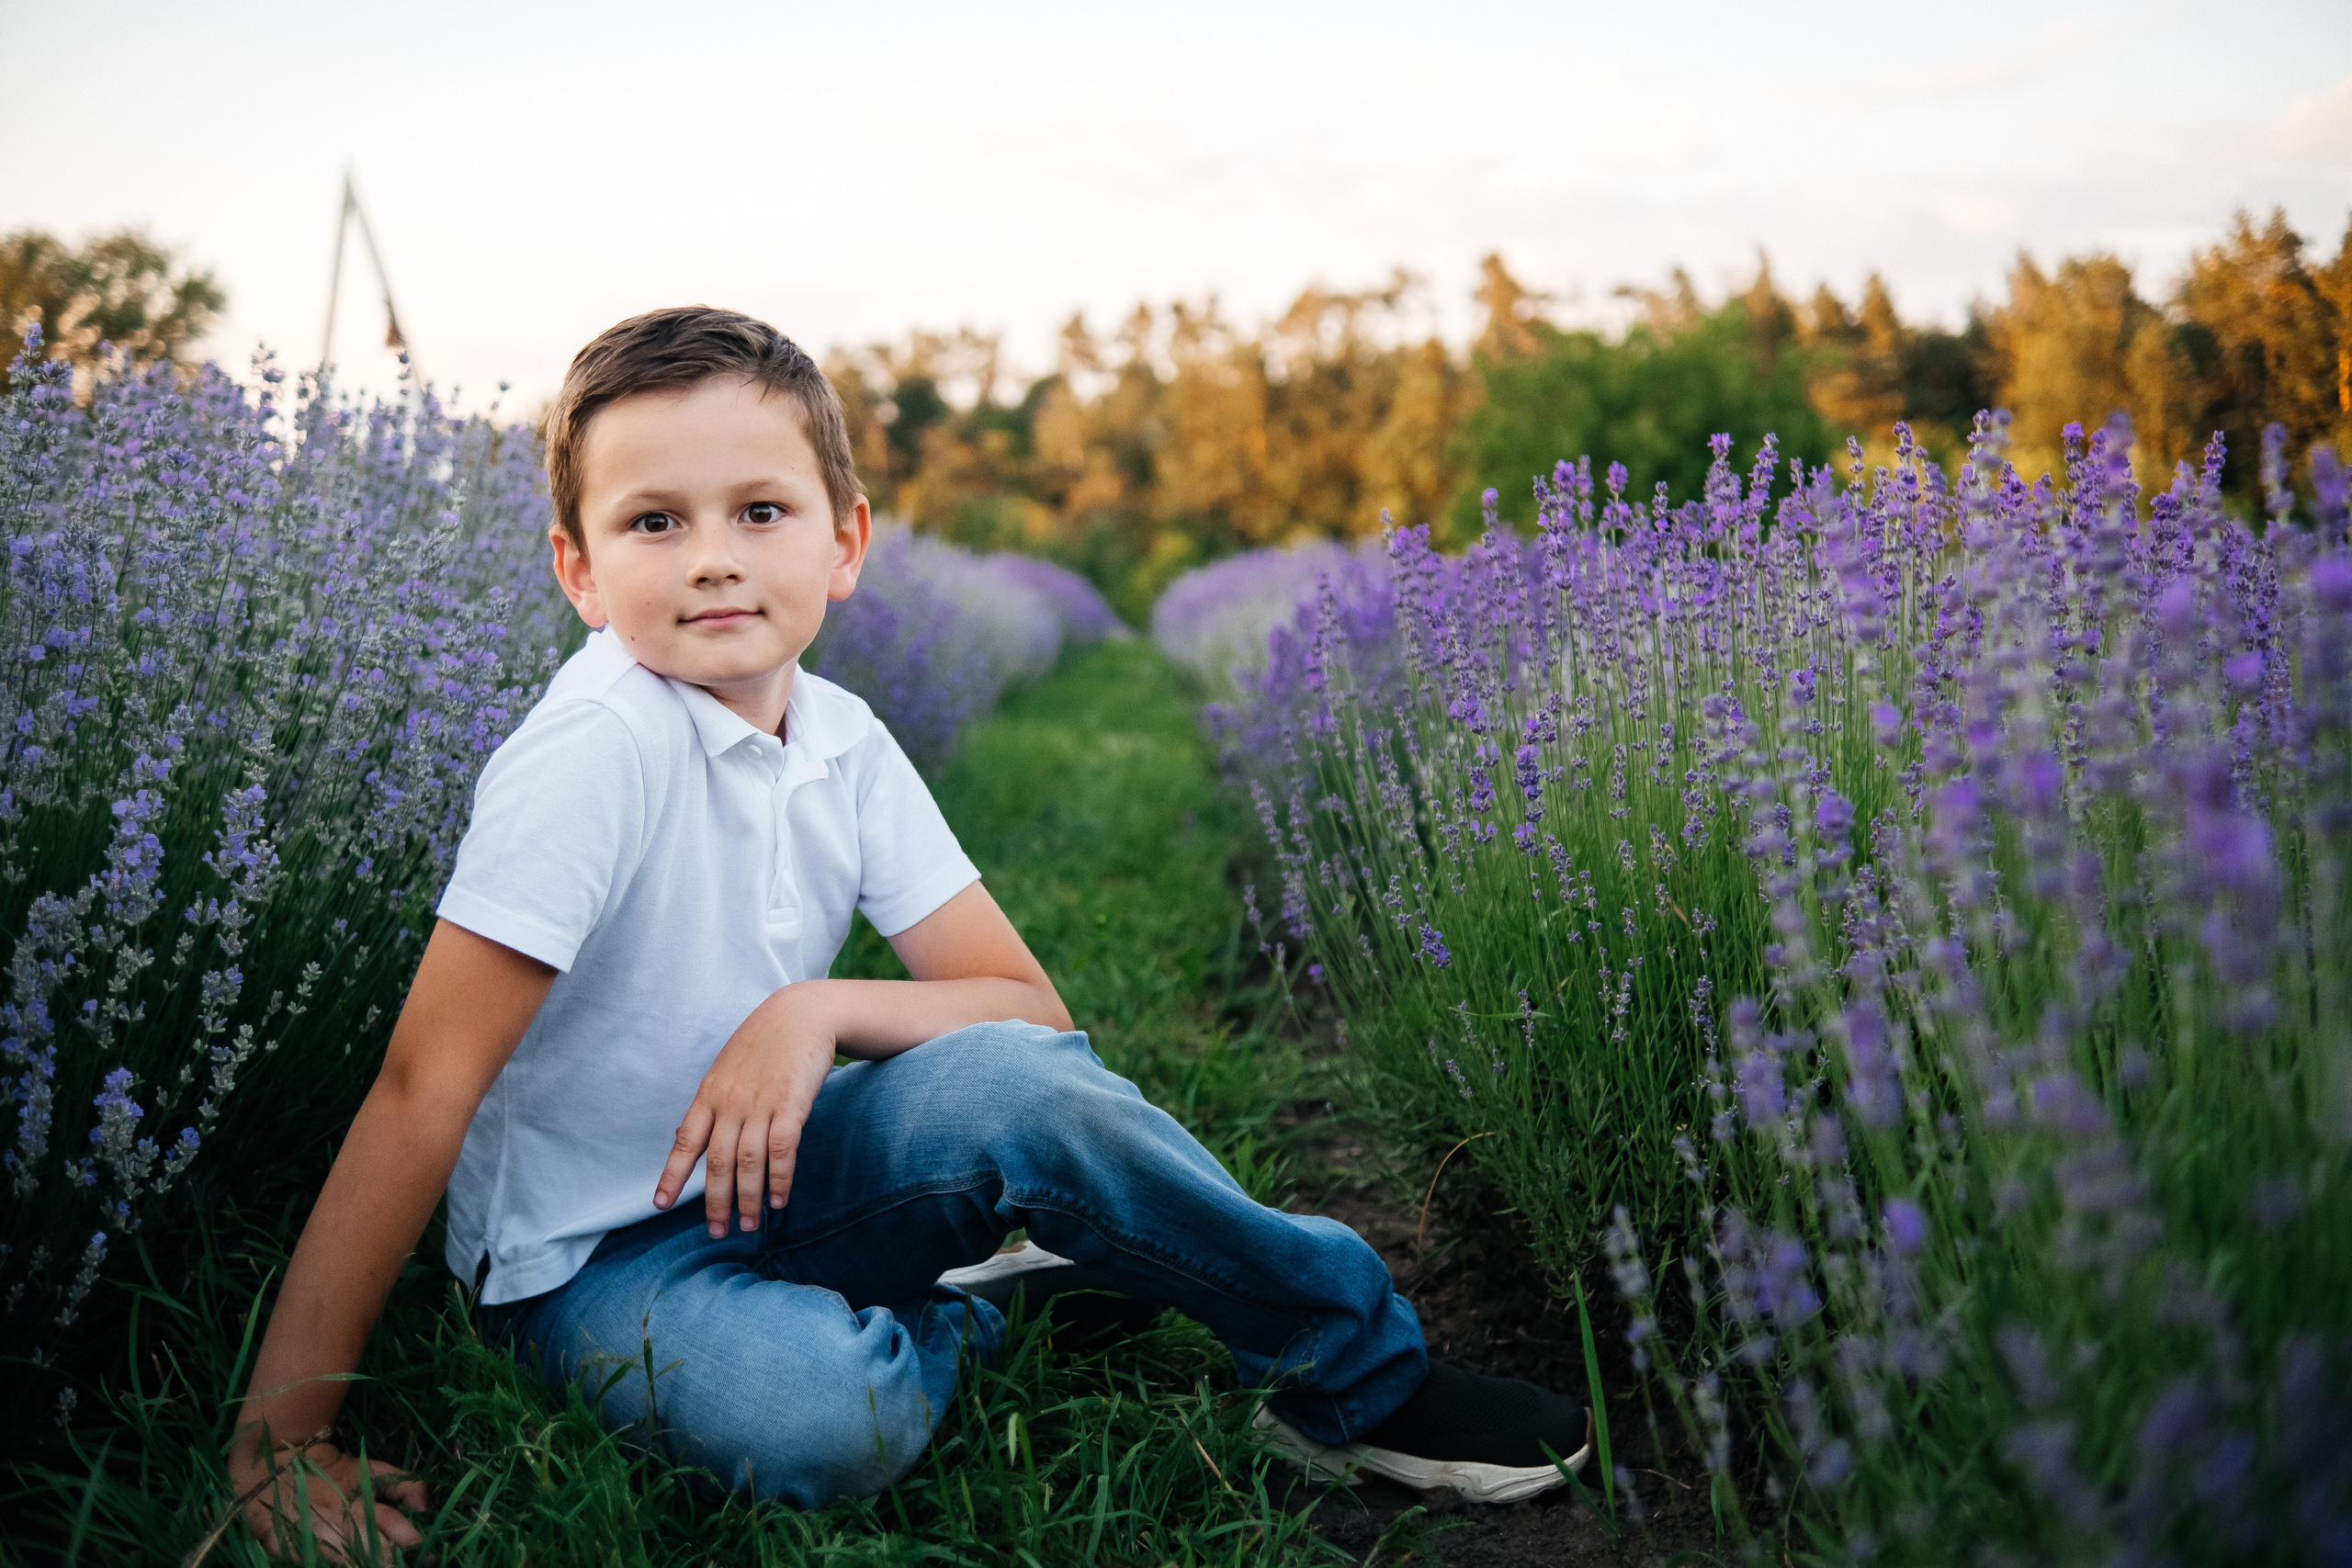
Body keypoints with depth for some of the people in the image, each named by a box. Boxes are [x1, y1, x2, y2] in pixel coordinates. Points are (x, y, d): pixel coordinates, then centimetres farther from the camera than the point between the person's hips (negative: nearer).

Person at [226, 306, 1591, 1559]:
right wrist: (282, 1441, -24)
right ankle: (969, 1319, 0)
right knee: (813, 1418, -36)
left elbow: (1033, 1009, -5)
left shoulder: (843, 742, -5)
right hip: (595, 1255, -4)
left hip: (761, 1178, 5)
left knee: (1006, 1081, -25)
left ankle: (1354, 1368, -6)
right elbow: (425, 1089, -25)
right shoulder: (602, 747, -23)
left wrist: (817, 1009, -23)